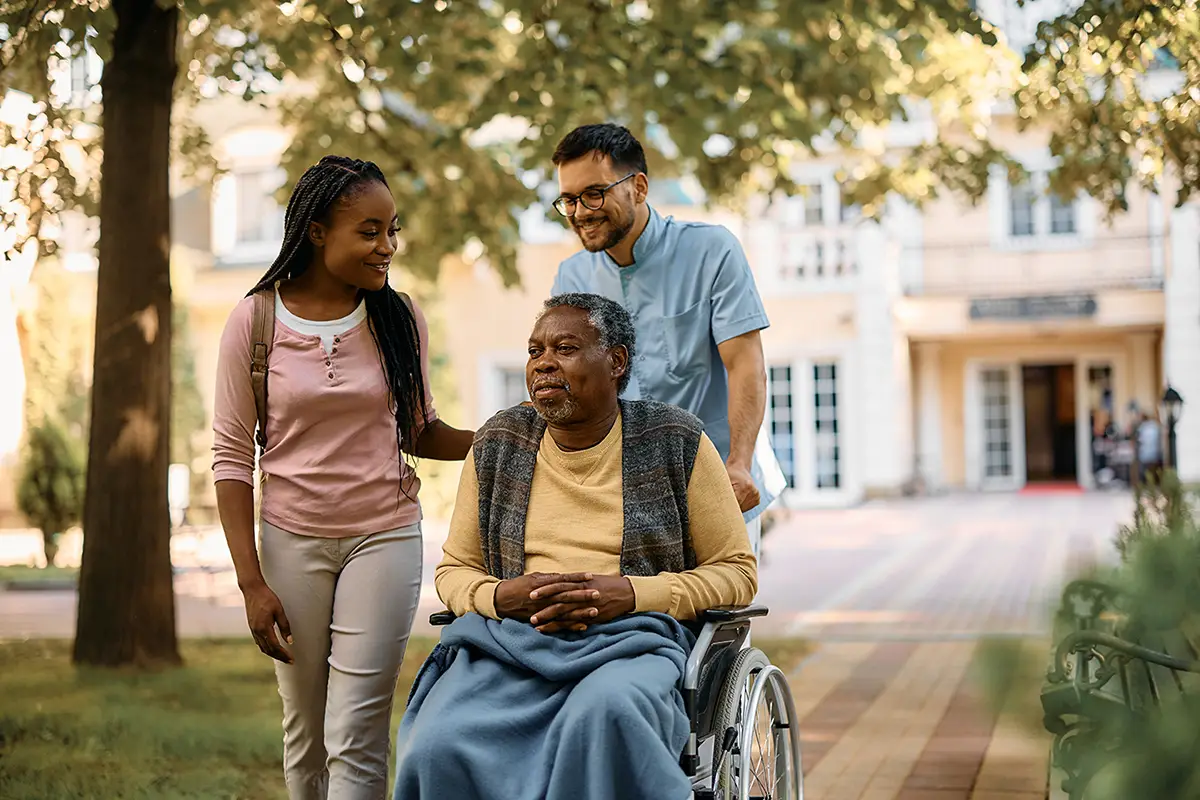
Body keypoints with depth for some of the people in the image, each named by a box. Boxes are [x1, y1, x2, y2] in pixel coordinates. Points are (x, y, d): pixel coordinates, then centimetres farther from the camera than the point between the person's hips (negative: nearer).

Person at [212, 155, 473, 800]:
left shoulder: (399, 319, -1)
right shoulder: (255, 321, -5)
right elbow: (232, 456, -2)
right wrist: (251, 582, -6)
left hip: (385, 536, 0)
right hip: (291, 540, 0)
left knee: (355, 738, -5)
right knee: (303, 734, 9)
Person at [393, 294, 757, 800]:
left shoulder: (675, 443, 5)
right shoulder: (497, 445, 13)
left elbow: (737, 571, 7)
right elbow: (454, 570, 19)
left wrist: (629, 593, -10)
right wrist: (501, 596, -6)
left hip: (631, 639, -2)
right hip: (508, 637, 2)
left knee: (605, 711, -39)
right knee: (437, 747, -30)